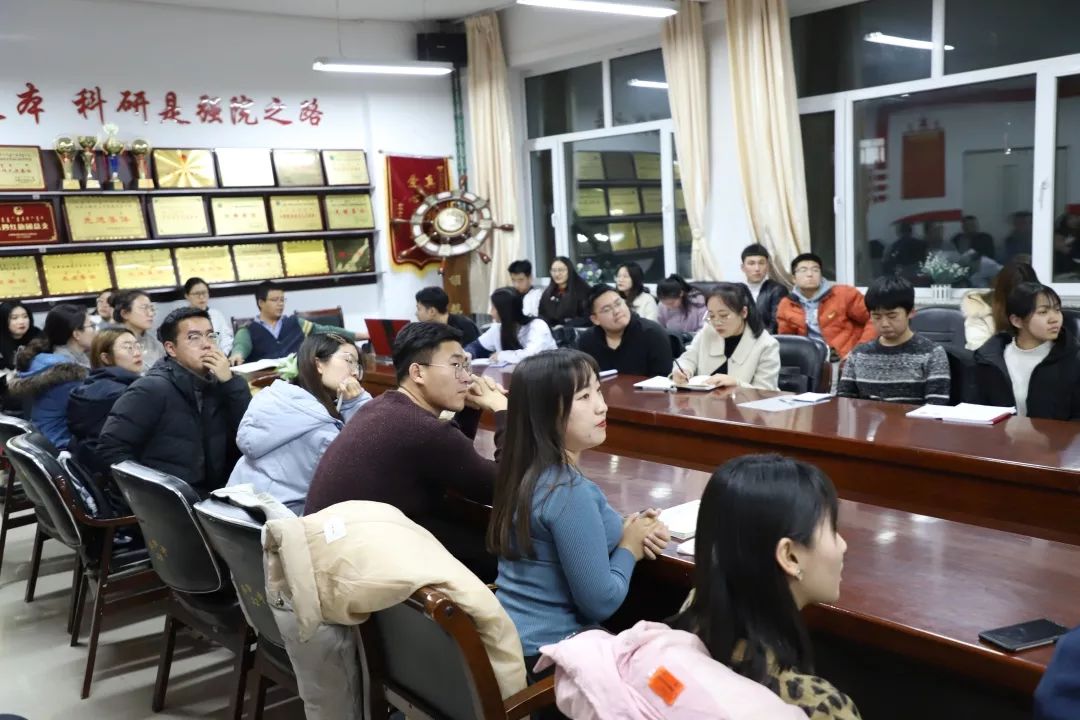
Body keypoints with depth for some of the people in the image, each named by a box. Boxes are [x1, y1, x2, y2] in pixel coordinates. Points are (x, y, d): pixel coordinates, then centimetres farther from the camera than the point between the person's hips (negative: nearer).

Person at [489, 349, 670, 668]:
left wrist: (624, 531, 0)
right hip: (548, 650, -8)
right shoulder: (569, 492, -26)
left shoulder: (526, 470, 1)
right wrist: (629, 547, -7)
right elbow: (600, 602, -23)